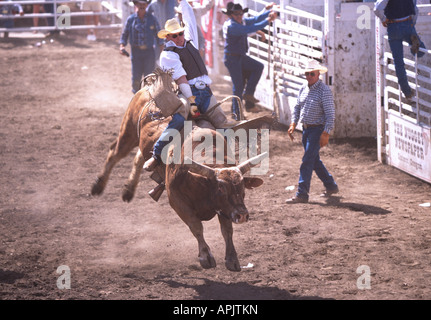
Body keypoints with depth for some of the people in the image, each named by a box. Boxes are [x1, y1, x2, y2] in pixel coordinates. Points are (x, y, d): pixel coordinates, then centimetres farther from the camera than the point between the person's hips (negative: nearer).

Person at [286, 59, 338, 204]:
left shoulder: (324, 90, -14)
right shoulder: (303, 89, 8)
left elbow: (330, 114, -16)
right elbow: (297, 107, 19)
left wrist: (326, 134, -21)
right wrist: (293, 124, 6)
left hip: (318, 129, -8)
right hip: (306, 129, 8)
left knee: (307, 161, -11)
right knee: (315, 161, 17)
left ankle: (302, 194, -10)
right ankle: (331, 186, 32)